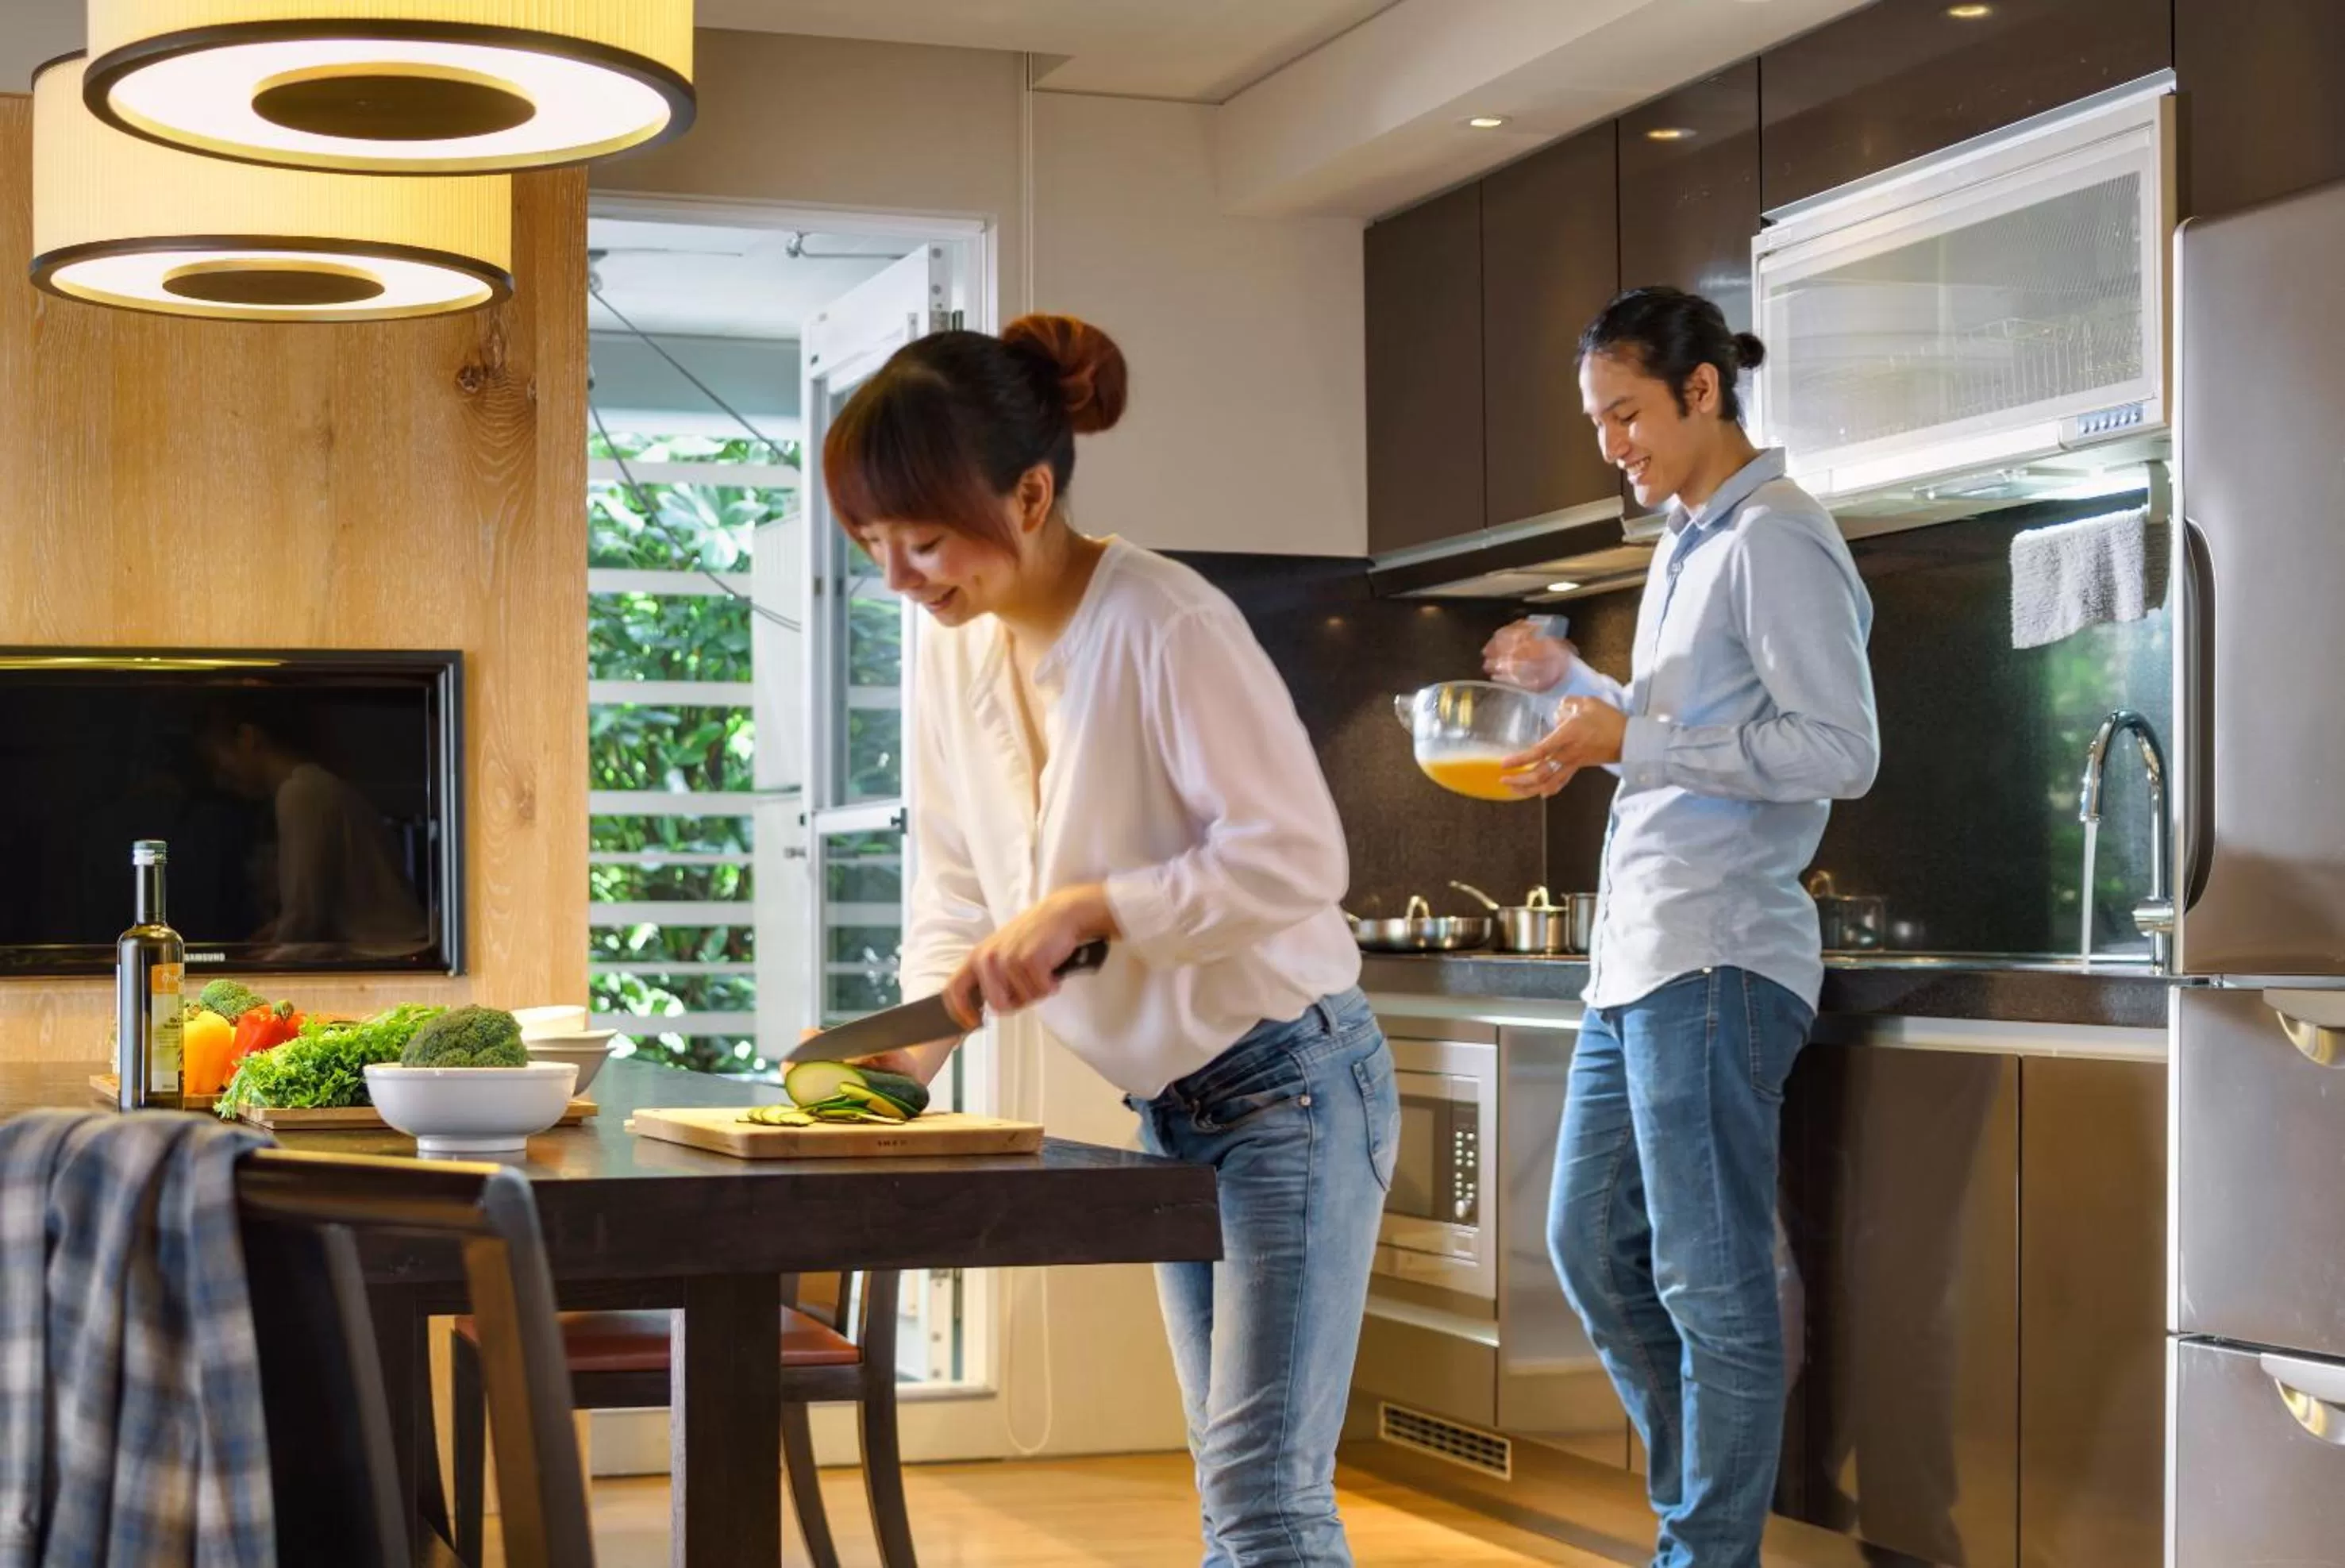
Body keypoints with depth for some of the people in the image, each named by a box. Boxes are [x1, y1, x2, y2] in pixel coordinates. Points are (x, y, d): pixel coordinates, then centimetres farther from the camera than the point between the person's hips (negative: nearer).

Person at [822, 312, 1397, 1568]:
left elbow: (1297, 855, -24)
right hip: (1165, 1102, 8)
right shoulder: (955, 648, 0)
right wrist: (919, 1036, -7)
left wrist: (1089, 906, -29)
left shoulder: (1165, 628, -23)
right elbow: (954, 885, 8)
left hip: (1290, 1081, -8)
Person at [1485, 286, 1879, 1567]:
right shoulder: (1685, 548, 18)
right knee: (1592, 1246, 14)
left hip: (1717, 960, -10)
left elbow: (1841, 751, -18)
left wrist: (1630, 741, -18)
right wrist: (1568, 685, 14)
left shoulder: (1776, 541, -10)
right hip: (1637, 957, 10)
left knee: (1711, 1284, -4)